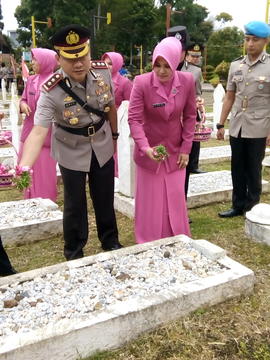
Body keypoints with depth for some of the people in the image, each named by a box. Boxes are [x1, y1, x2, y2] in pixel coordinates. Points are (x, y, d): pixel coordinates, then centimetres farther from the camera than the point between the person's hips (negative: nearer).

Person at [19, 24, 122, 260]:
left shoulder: (103, 72, -16)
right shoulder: (52, 91, -28)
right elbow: (38, 132, -36)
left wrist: (114, 135, 13)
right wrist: (24, 168, -52)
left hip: (102, 147, 3)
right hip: (72, 153, -3)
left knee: (105, 199, 17)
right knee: (75, 204, 10)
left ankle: (110, 241, 42)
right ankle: (74, 253, 33)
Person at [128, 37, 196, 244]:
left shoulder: (187, 81, -9)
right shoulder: (141, 83, -17)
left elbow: (190, 116, 0)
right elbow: (134, 119, -17)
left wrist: (186, 149, -3)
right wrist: (145, 148, -31)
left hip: (175, 151, 2)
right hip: (149, 151, -2)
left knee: (175, 200, 12)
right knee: (150, 201, 9)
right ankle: (149, 245, 28)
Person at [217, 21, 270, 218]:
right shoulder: (235, 65, 8)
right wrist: (221, 124, 10)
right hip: (237, 127, 4)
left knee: (254, 170, 6)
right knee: (237, 169, 11)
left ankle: (253, 208, 21)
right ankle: (238, 205, 24)